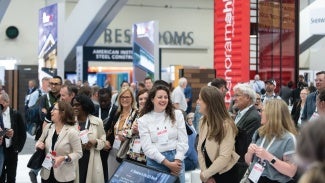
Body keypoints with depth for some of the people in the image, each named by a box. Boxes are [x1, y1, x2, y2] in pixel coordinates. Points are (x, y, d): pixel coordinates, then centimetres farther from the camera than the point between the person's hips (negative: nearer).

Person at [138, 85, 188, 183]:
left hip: (176, 159, 1)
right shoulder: (143, 120, -1)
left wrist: (177, 161, -9)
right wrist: (167, 163, -12)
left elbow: (183, 141, 1)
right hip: (155, 161, -1)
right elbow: (147, 147, -7)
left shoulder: (177, 114, 4)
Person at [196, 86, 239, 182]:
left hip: (225, 175, -6)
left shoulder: (226, 125, -19)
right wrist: (204, 171, -10)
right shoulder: (203, 122, 2)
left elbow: (224, 157, -23)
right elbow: (200, 149, 1)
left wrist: (205, 174, -16)